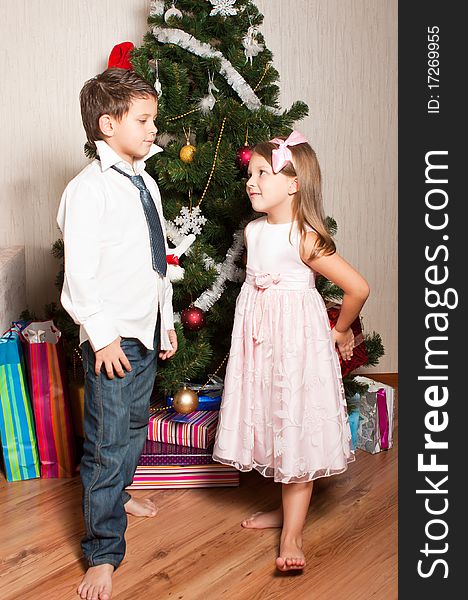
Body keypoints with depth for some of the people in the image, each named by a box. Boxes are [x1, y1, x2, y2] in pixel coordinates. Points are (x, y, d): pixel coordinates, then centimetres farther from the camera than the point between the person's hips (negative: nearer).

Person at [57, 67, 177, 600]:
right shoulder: (89, 189, -16)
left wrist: (166, 321, 16)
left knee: (133, 427, 23)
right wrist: (102, 336, -17)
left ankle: (115, 494, 48)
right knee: (107, 444, -1)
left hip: (148, 332, 8)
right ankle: (103, 554, 13)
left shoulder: (145, 183, 10)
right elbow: (79, 275, -18)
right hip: (113, 338, -8)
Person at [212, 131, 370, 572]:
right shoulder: (253, 231, 3)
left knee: (297, 430, 1)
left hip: (297, 339, -7)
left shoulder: (305, 238, -18)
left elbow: (358, 288, -17)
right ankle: (286, 507, 34)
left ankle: (292, 532, 10)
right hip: (259, 340, 7)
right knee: (272, 427, 16)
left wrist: (341, 331, -4)